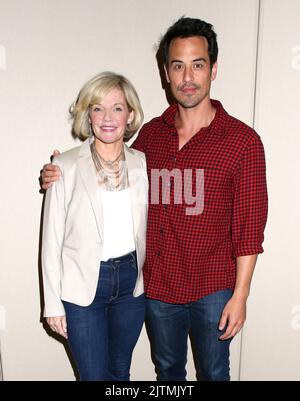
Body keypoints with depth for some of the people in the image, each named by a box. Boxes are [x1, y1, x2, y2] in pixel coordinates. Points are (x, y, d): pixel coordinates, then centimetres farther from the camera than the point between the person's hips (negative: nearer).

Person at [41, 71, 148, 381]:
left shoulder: (142, 163, 0)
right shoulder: (65, 166, -10)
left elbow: (146, 225, 8)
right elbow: (52, 240, -7)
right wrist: (53, 304, -5)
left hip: (131, 278, 3)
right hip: (82, 285, -3)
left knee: (120, 371, 21)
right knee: (94, 375, 12)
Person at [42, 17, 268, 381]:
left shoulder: (242, 140, -13)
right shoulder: (150, 134, -2)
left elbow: (249, 226, -12)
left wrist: (240, 295, -11)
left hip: (213, 290, -3)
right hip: (157, 285, 4)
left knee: (213, 372, 20)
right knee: (167, 370, 25)